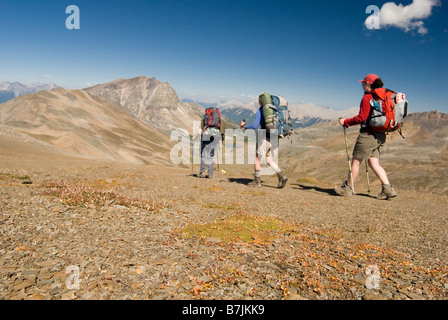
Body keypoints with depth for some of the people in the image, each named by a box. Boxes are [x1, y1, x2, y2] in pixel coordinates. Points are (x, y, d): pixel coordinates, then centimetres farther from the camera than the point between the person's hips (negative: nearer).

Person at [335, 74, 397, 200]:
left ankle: (348, 188, 15)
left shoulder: (367, 98, -12)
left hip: (368, 134, -8)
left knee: (356, 161, 4)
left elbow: (362, 117, -17)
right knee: (374, 163, 11)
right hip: (380, 135, 8)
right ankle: (388, 188, 4)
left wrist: (345, 122, -9)